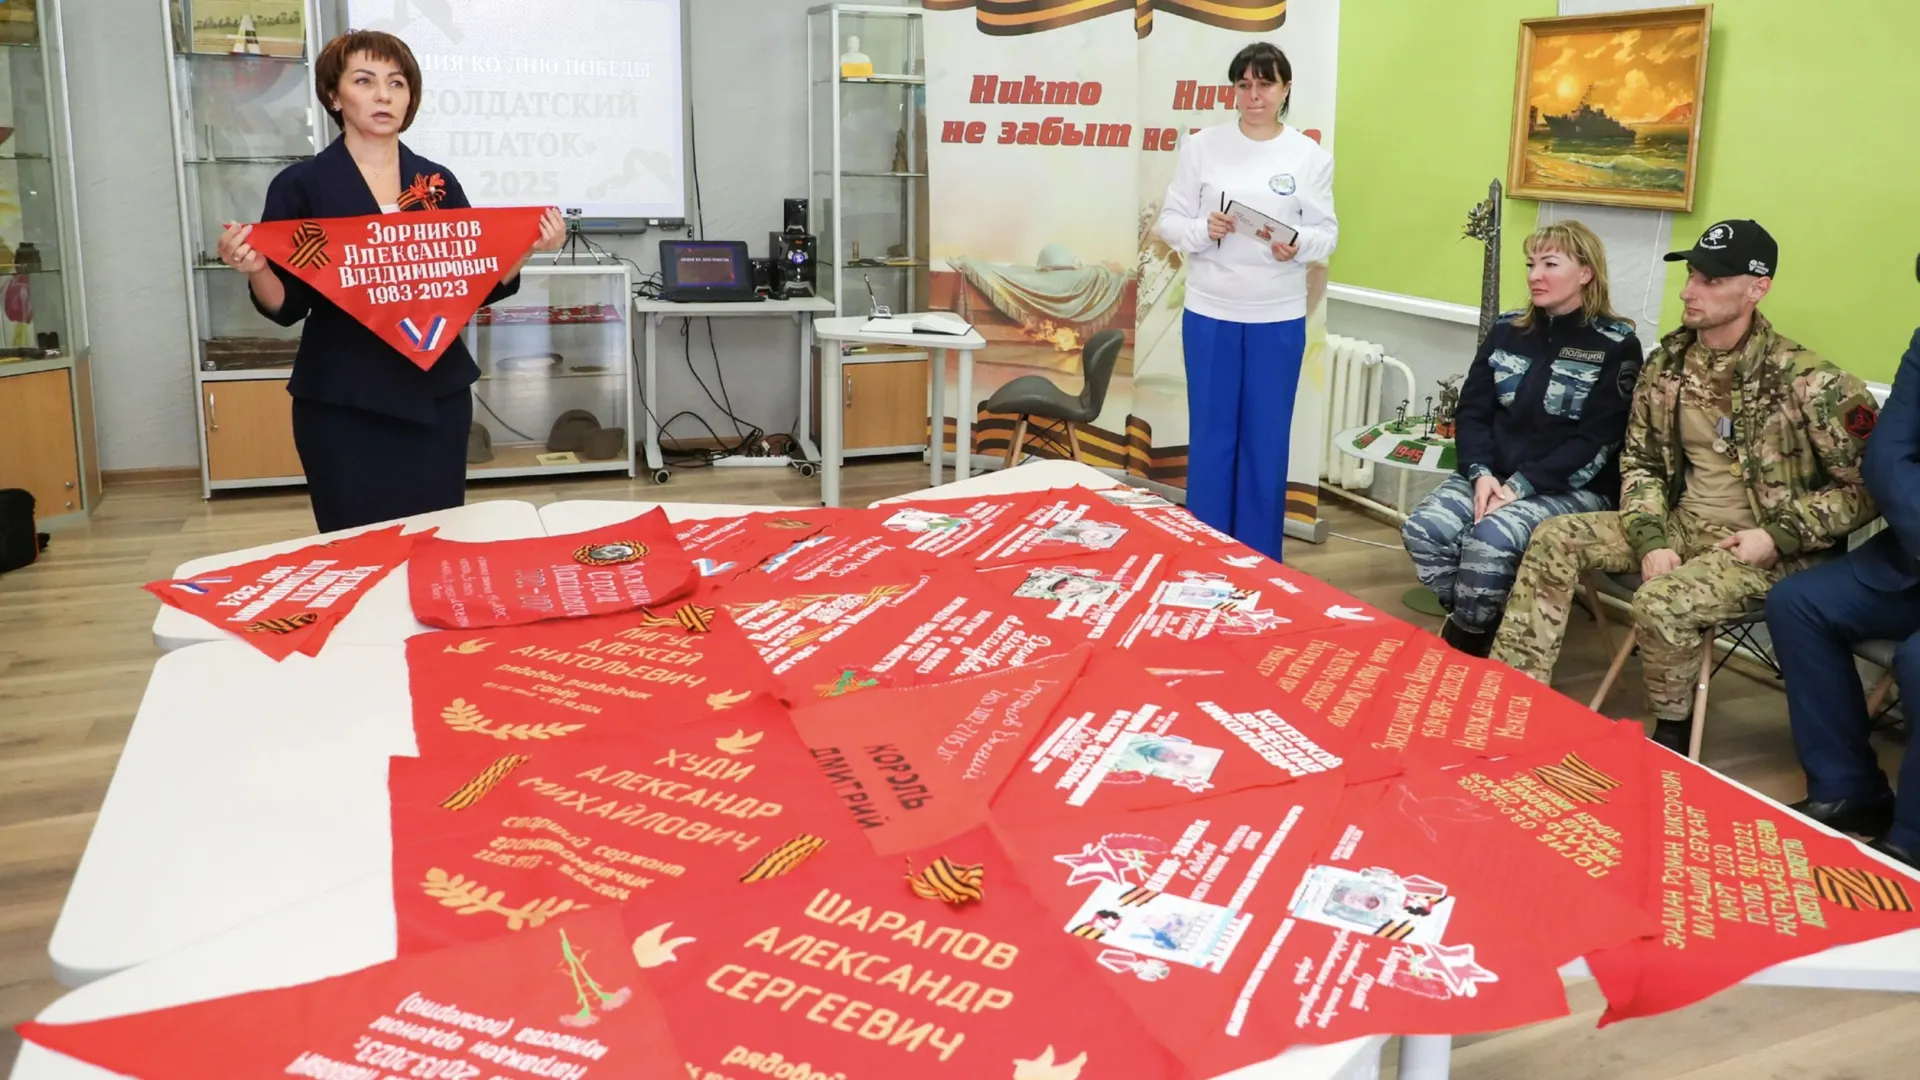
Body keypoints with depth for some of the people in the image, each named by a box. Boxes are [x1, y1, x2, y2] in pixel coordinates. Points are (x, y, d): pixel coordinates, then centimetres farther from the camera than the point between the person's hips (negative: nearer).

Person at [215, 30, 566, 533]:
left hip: (438, 394, 3)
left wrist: (527, 247, -5)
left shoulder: (439, 182, 7)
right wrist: (254, 269, -20)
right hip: (342, 403, -3)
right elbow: (287, 307, -1)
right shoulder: (301, 185, -2)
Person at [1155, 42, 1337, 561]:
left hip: (1279, 319, 0)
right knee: (1209, 437, 7)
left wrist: (1298, 245, -19)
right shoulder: (1201, 146, 0)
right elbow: (1169, 221, 1)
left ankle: (1261, 562, 19)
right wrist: (1203, 230, -19)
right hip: (1209, 313, 0)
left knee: (1266, 441, 7)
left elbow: (1326, 232, 2)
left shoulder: (1311, 157, 1)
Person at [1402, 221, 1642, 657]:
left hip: (1573, 489, -5)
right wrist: (1481, 473, -12)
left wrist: (1522, 485, -21)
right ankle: (1478, 630, -1)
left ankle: (1463, 642, -6)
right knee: (1423, 529, -23)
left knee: (1490, 540, -32)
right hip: (1492, 477, 5)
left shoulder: (1616, 346, -5)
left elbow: (1597, 442, -12)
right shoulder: (1507, 331, 11)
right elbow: (1471, 412, 7)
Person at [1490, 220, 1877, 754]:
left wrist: (1779, 536, -19)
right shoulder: (1666, 362, 1)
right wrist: (1652, 538, -9)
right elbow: (1639, 461, 7)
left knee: (1661, 602, -32)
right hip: (1680, 524, 7)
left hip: (1763, 547, -6)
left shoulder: (1805, 379, -17)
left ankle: (1671, 729, -2)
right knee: (1554, 539, -10)